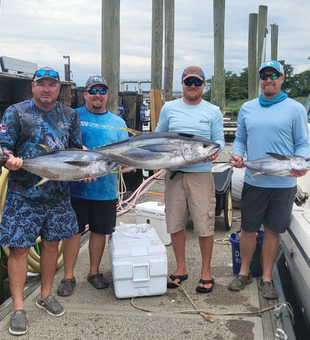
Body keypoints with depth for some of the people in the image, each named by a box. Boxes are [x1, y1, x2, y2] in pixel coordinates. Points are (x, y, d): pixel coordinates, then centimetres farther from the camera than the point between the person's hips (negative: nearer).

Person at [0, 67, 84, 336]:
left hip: (58, 194, 4)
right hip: (24, 195, -4)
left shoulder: (69, 115, 10)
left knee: (51, 243, 13)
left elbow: (77, 149, 15)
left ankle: (46, 295, 30)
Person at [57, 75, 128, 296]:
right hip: (76, 186, -3)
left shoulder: (118, 122, 10)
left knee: (100, 230, 12)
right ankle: (69, 276, 17)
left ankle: (94, 272, 29)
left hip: (105, 188, 3)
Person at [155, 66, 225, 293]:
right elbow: (158, 135, 15)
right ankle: (181, 268, 25)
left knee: (204, 225, -1)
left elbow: (219, 139, 4)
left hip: (201, 174, -2)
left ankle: (206, 271, 16)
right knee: (176, 223, 9)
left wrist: (214, 151, -18)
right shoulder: (169, 108, 9)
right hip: (174, 174, 2)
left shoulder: (213, 112, 5)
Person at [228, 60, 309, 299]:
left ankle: (267, 278, 23)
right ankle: (244, 273, 29)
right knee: (248, 229, 10)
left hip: (283, 183, -2)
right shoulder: (247, 108, 9)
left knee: (272, 231, 8)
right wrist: (237, 154, -6)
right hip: (253, 181, 2)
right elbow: (240, 139, 15)